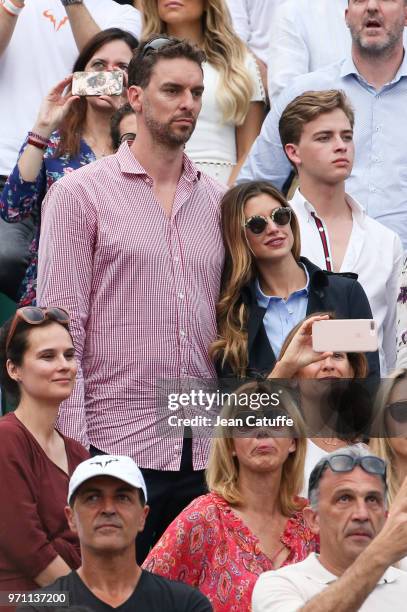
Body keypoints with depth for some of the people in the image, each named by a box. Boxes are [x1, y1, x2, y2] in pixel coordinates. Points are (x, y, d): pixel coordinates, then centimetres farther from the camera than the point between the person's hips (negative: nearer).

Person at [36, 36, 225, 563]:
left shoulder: (215, 199, 14)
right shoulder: (80, 193, 0)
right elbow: (60, 326, -6)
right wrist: (73, 444, -13)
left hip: (204, 453, 4)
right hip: (117, 445, -4)